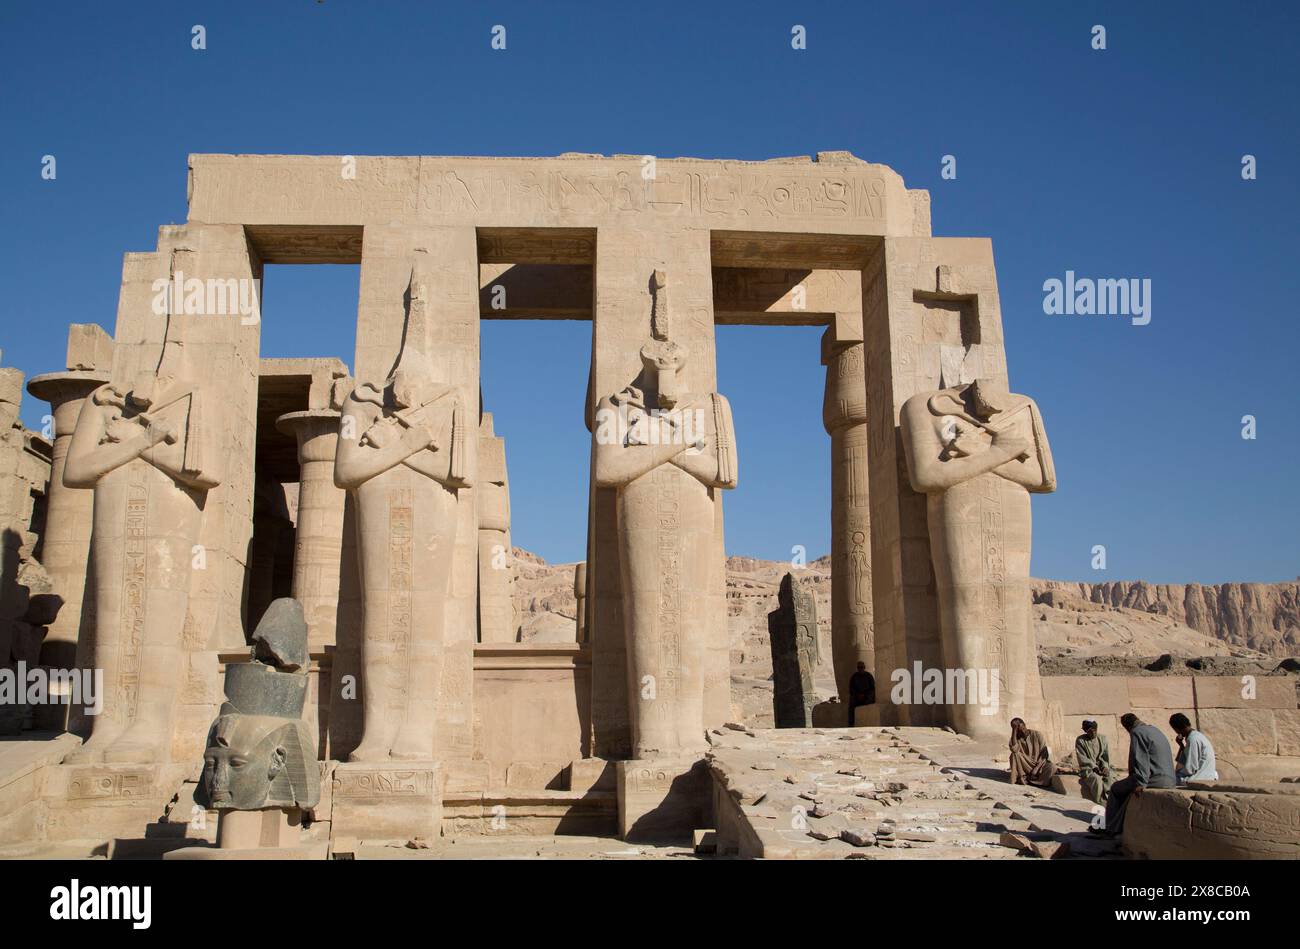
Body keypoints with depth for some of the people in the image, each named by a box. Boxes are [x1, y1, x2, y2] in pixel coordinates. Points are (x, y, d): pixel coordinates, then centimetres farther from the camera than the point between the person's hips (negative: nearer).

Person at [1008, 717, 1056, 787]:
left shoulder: (1037, 735, -10)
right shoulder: (1016, 738, -5)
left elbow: (1044, 754, -13)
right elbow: (1014, 749, -28)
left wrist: (1036, 769, -23)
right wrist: (1014, 731, -23)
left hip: (1040, 764, -1)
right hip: (1027, 766, 1)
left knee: (1051, 767, -33)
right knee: (1015, 754, -25)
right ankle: (1022, 778, -17)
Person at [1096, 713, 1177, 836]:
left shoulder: (1137, 732, -7)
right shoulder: (1155, 730, 21)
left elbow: (1140, 760, -18)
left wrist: (1140, 783, -21)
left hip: (1155, 780, -9)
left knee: (1116, 788, 11)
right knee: (1126, 788, 25)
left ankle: (1111, 829, 16)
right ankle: (1117, 826, 22)